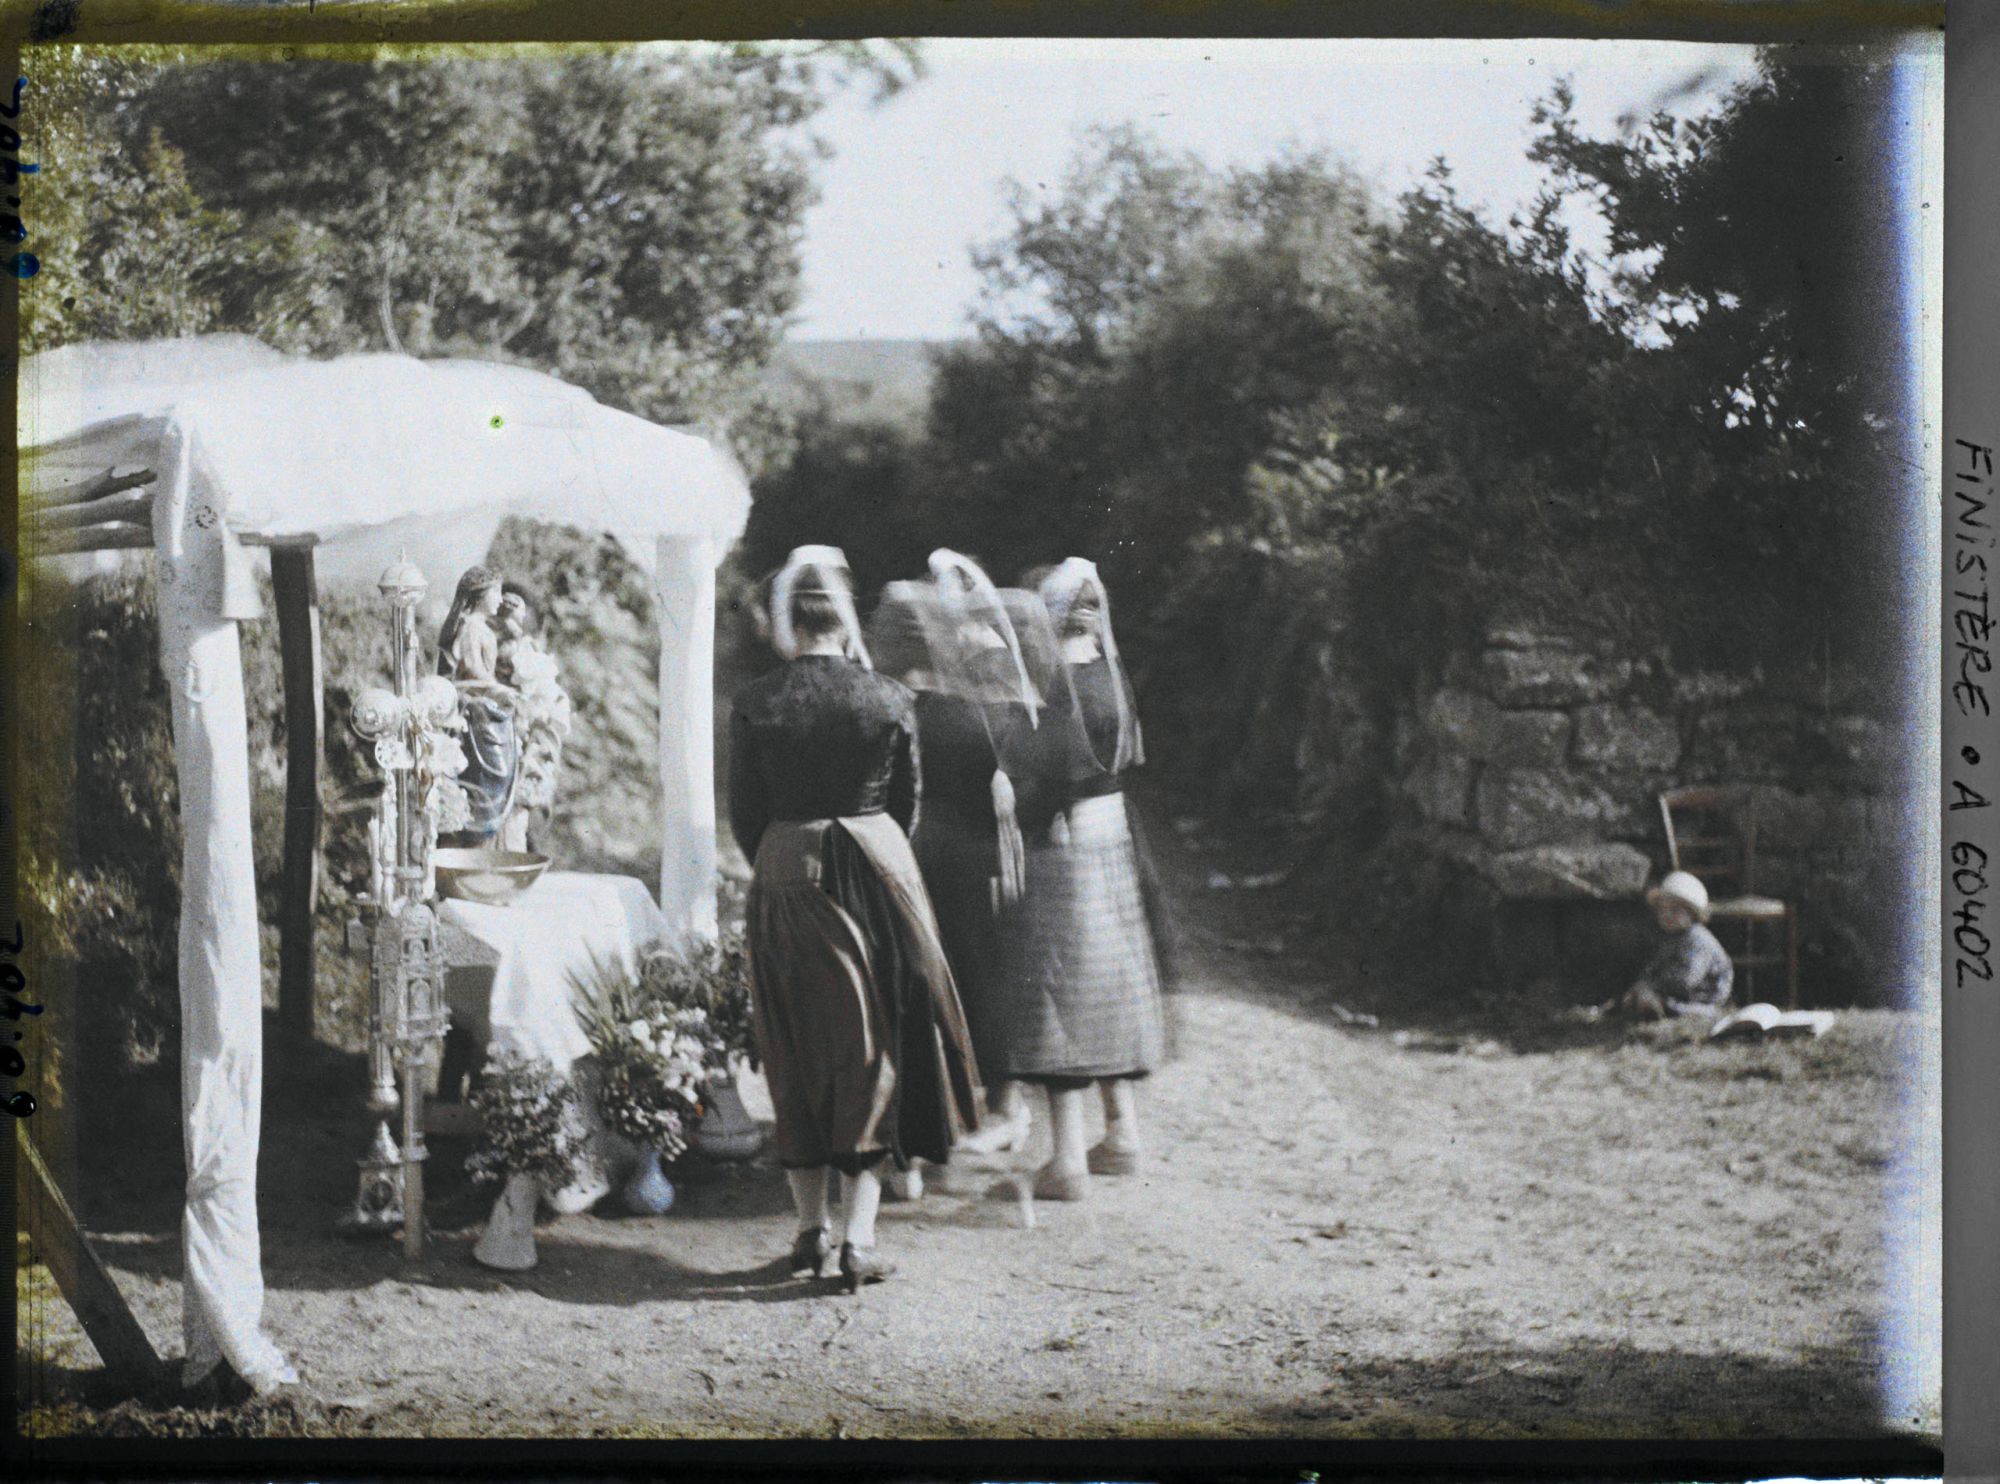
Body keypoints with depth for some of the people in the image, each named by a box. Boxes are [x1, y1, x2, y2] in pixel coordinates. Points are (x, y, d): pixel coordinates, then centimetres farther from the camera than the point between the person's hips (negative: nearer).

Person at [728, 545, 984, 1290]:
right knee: (873, 1047, 6)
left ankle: (810, 1228, 17)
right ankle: (859, 1237, 1)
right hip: (877, 870, 0)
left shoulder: (755, 704, -7)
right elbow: (906, 803, 4)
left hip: (785, 883, 0)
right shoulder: (890, 701, -6)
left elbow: (744, 812, 0)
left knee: (797, 1049, 12)